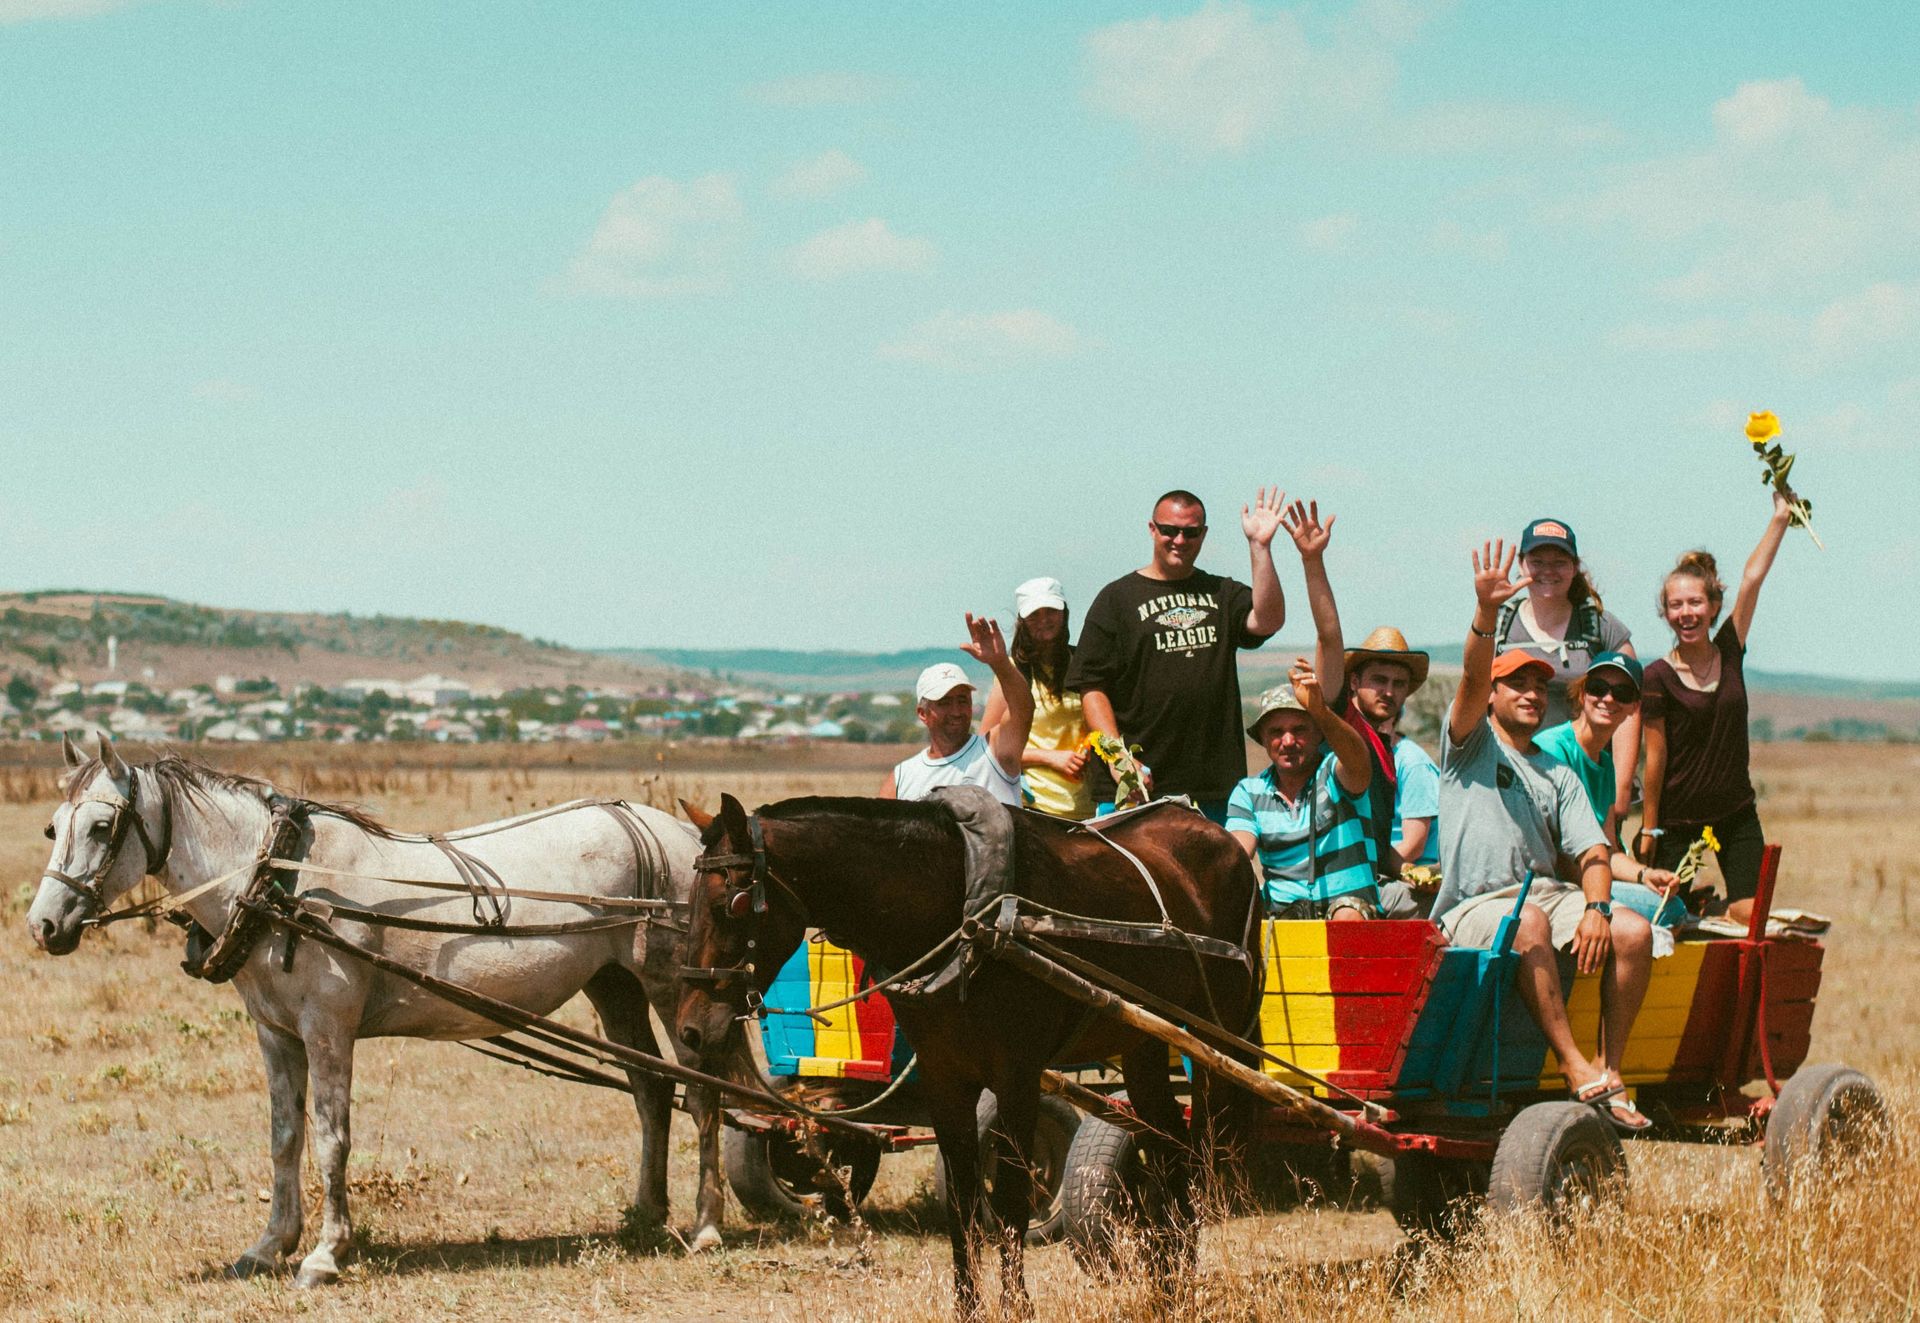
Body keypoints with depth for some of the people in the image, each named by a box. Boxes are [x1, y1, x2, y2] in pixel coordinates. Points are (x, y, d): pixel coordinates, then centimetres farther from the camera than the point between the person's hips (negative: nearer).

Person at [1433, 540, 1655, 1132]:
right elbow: (1472, 677, -9)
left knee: (1634, 931, -22)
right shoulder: (1471, 744, 11)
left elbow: (1592, 851, 9)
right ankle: (1574, 1067, -37)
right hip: (1474, 903, -5)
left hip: (1547, 893, 5)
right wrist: (1486, 614, -28)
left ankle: (1609, 1071, -18)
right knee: (1528, 922, -38)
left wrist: (1597, 908, -12)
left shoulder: (1558, 773, 22)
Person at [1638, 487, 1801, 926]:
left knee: (1750, 914, -10)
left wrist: (1782, 516, 1)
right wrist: (1649, 827, -5)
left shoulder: (1729, 652, 3)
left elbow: (1753, 578, 1)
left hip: (1736, 814, 4)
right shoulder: (1659, 676, -9)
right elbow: (1655, 756, -7)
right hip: (1677, 818, -4)